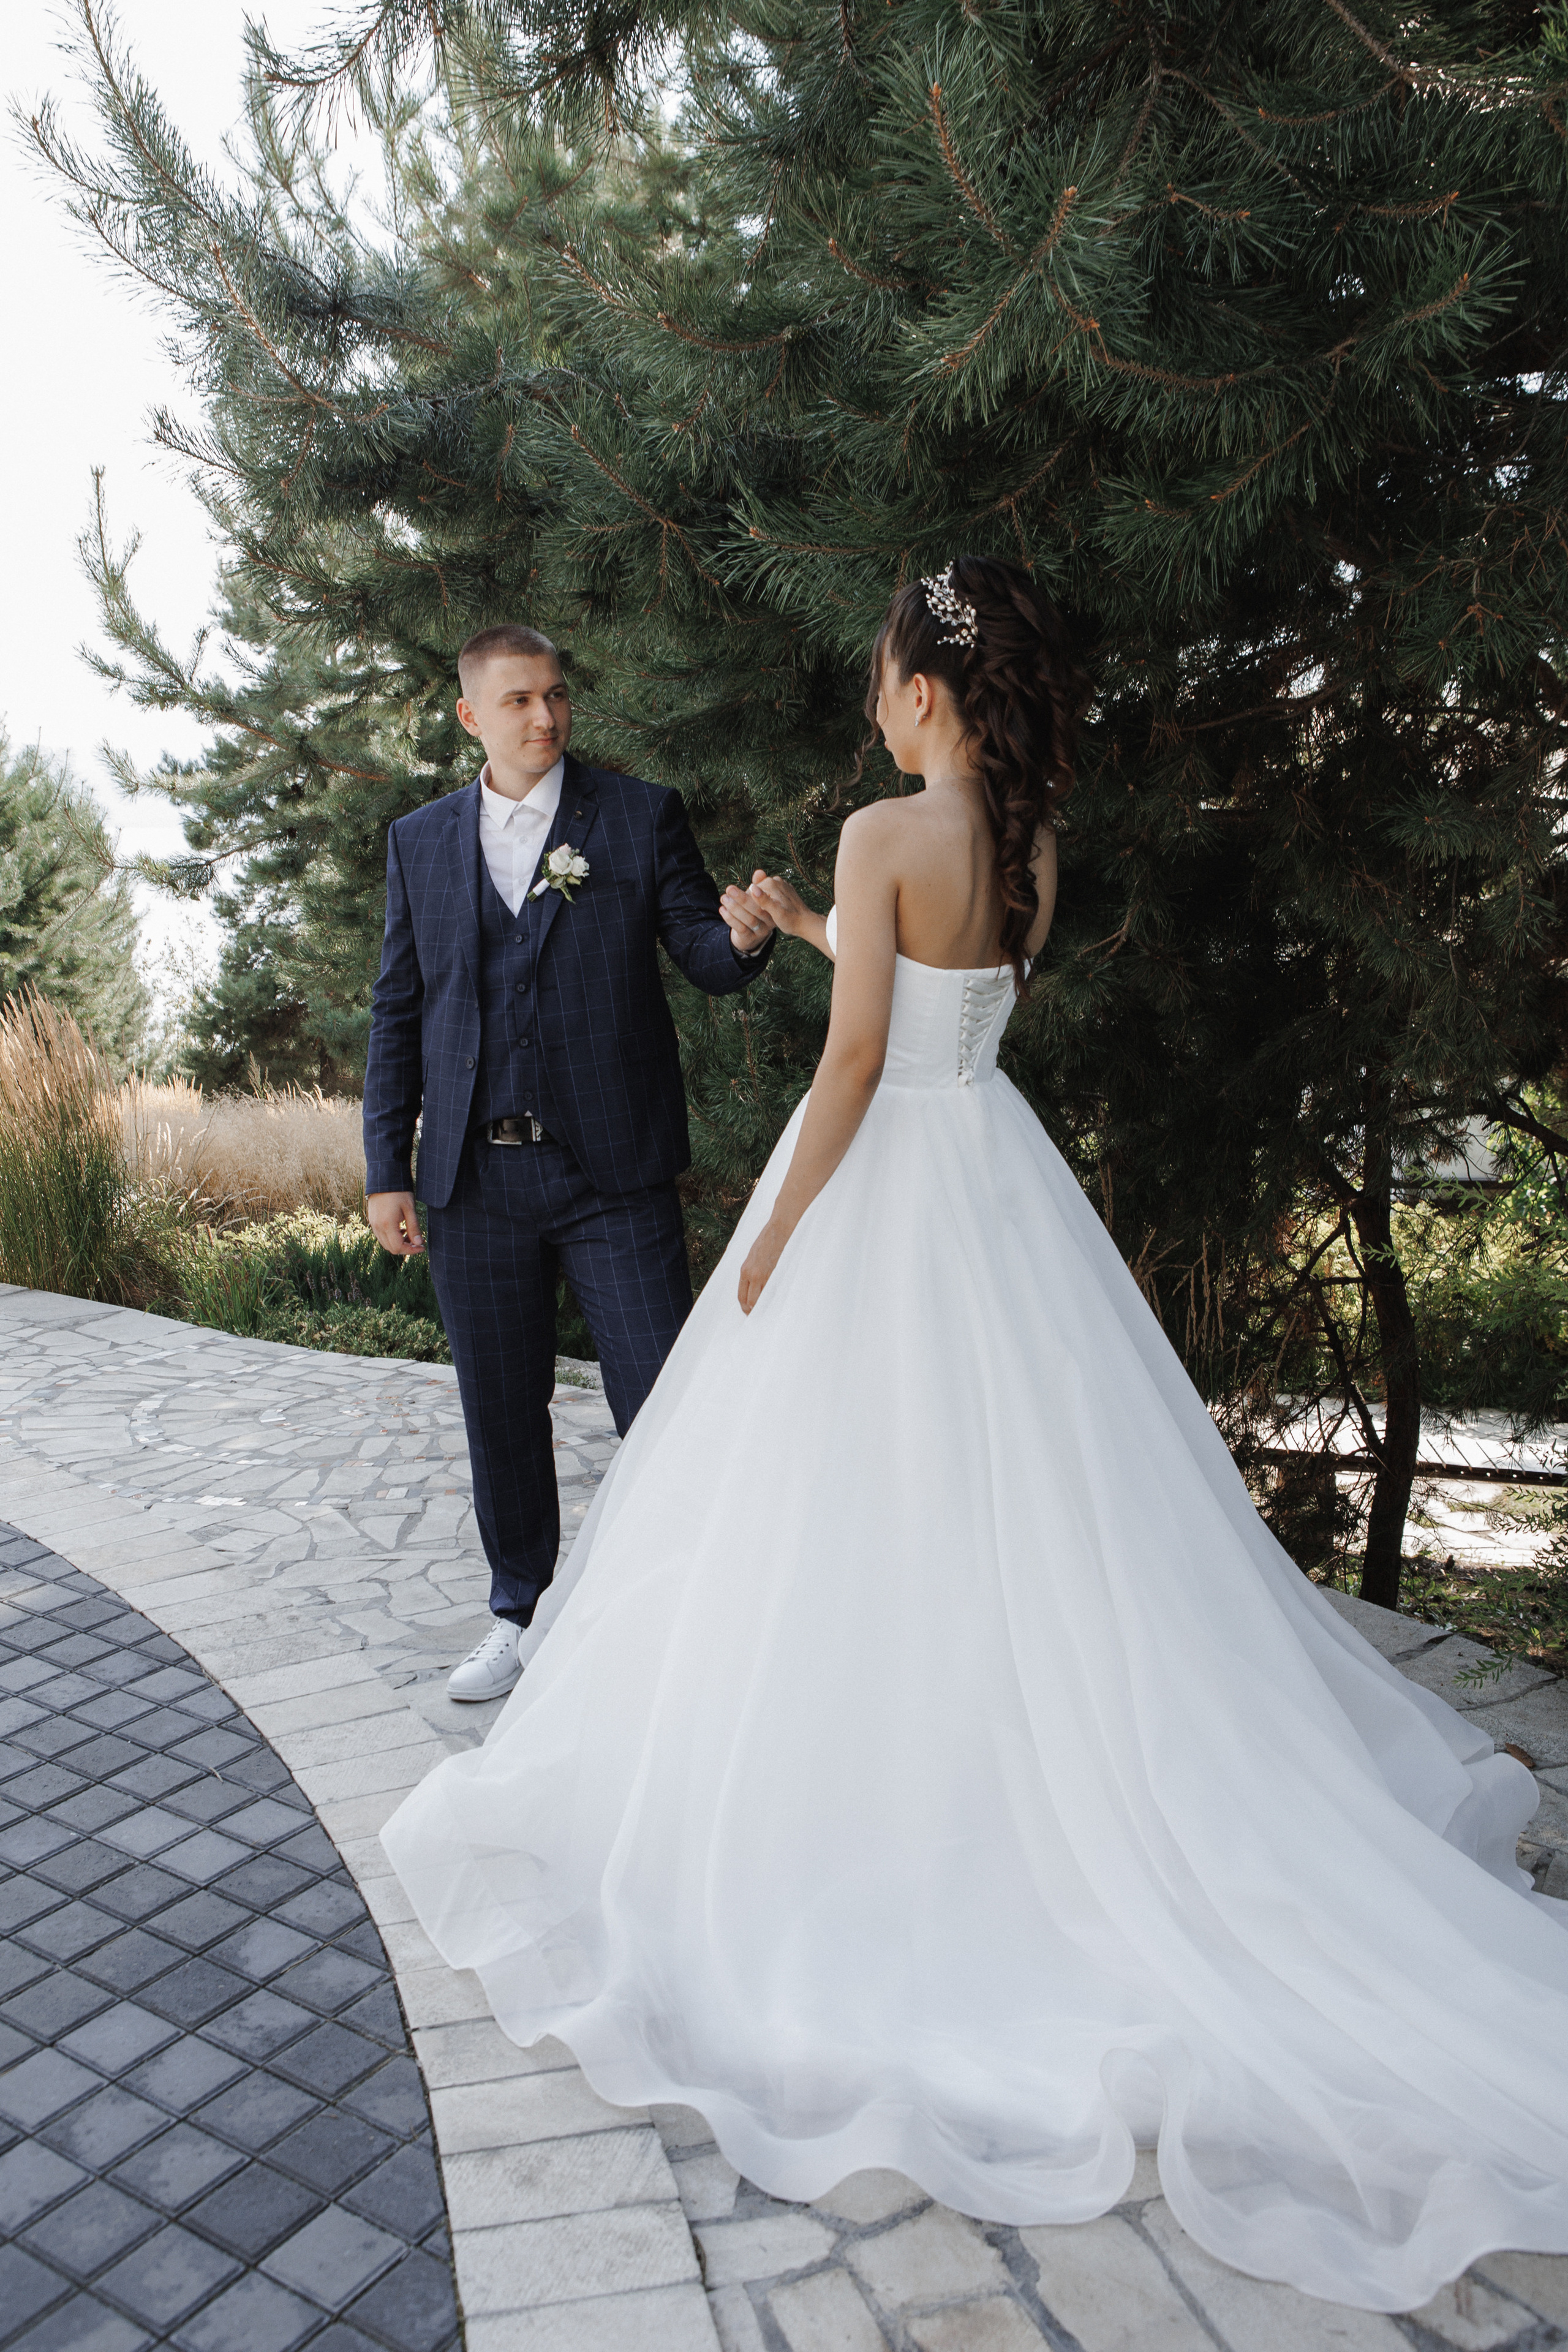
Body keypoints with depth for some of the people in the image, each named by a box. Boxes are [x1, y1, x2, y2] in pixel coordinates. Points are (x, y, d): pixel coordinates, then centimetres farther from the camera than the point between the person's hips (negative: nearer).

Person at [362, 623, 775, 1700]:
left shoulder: (643, 815, 2)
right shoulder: (421, 841, 10)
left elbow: (703, 958, -1)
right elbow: (399, 1012, 11)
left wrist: (744, 936, -26)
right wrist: (386, 1169, 7)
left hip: (614, 1173, -3)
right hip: (475, 1181, 3)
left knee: (661, 1406, 0)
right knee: (502, 1410, 14)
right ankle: (521, 1612, 33)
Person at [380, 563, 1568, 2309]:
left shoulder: (885, 834, -15)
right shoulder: (1032, 851, 7)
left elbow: (856, 1059, -18)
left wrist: (772, 1237, -10)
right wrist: (807, 928, 26)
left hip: (886, 1184, -7)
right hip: (997, 1168, 8)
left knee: (862, 1502, 5)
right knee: (1019, 1494, 16)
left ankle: (863, 1799, 19)